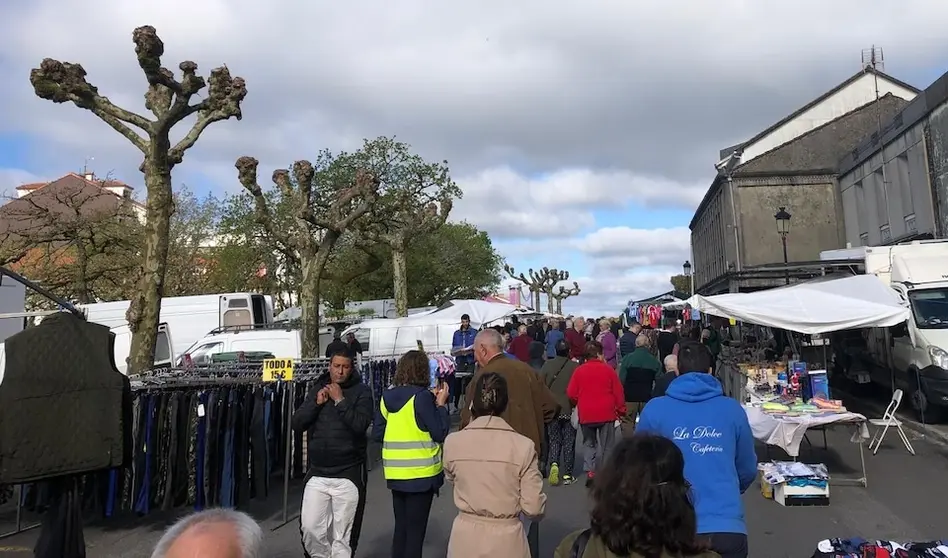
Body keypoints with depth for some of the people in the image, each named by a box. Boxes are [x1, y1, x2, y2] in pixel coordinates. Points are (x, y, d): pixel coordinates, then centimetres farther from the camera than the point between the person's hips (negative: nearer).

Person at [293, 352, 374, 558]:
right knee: (309, 528, 5)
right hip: (317, 473, 4)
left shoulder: (362, 391, -4)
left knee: (342, 536, 3)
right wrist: (317, 403, -8)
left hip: (348, 475, -4)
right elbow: (297, 424, 4)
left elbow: (360, 425, -18)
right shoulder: (317, 389, 9)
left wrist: (340, 400, -15)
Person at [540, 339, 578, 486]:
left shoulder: (547, 365, -6)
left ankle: (554, 464, -10)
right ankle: (567, 475, 12)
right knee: (569, 442, 9)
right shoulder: (575, 367, -12)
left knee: (554, 440, 14)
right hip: (569, 410, -1)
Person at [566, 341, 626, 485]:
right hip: (606, 414, -1)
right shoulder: (608, 370, -5)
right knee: (606, 445, 10)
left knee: (589, 443, 16)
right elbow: (618, 393, -2)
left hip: (586, 414, 1)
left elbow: (571, 394, -2)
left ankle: (589, 471, 4)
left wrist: (578, 405, 18)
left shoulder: (579, 370, -2)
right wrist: (621, 411, 10)